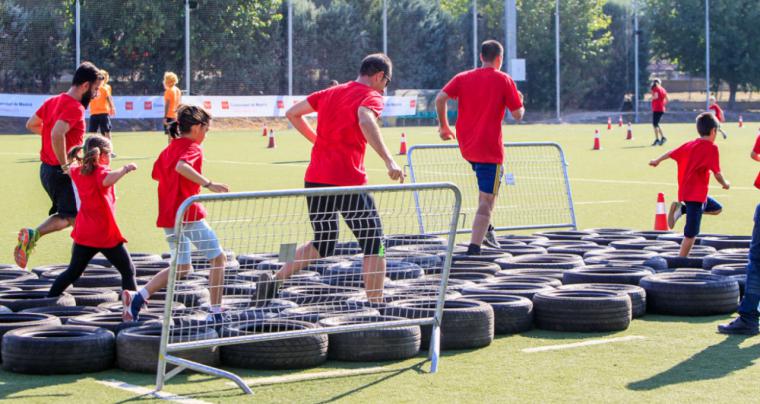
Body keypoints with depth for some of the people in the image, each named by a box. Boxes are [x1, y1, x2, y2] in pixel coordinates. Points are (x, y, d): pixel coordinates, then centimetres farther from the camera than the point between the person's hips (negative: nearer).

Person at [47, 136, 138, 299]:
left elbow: (69, 168, 32)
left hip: (83, 235, 6)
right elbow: (107, 181, -39)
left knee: (72, 272, 17)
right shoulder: (101, 171, -14)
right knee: (128, 270, 5)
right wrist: (125, 169, -34)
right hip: (106, 234, -6)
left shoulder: (77, 171, 7)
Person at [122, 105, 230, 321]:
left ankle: (137, 297, 5)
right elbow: (181, 166, -30)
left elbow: (157, 174, 27)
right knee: (218, 258, 4)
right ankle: (216, 312, 2)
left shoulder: (168, 149, 14)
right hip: (188, 214, -8)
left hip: (168, 217, 8)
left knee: (182, 267, 19)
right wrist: (209, 184, -36)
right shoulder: (193, 148, -9)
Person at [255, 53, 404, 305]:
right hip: (348, 183, -7)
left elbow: (292, 113, 22)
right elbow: (365, 121, -27)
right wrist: (388, 160, -36)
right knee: (374, 245, 7)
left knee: (323, 244, 23)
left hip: (314, 179, 7)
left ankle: (274, 281, 10)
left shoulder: (331, 93, 17)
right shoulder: (371, 96, -4)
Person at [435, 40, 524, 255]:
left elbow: (440, 98, -5)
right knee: (487, 201, -4)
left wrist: (443, 125, 7)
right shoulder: (504, 80, -3)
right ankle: (474, 248, -13)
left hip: (466, 146, 6)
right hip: (490, 148, -6)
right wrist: (520, 101, 19)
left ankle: (486, 229, 21)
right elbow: (517, 114, -2)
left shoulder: (463, 78, 7)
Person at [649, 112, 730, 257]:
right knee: (690, 234, -5)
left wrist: (657, 161, 41)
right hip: (696, 195, -8)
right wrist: (725, 184, 2)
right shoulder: (711, 148, -14)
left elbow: (671, 153, 23)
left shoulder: (689, 145, 8)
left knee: (717, 208, 26)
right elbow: (717, 173, -18)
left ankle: (681, 208, 11)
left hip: (685, 191, 8)